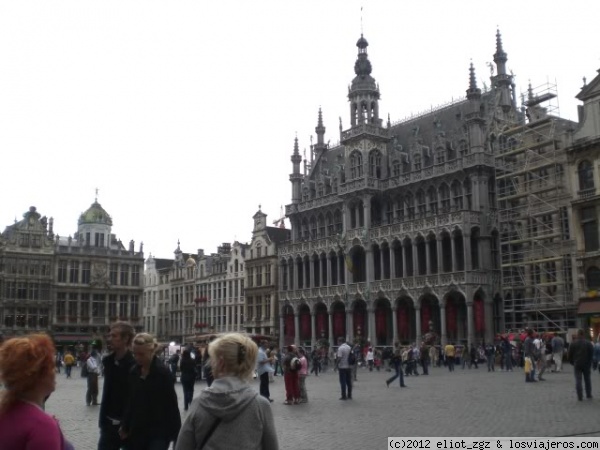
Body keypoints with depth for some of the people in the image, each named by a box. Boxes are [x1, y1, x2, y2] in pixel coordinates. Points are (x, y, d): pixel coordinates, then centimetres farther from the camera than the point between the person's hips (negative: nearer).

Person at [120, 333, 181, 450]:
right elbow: (131, 402, 13)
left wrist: (176, 433, -12)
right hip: (137, 431, 6)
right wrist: (125, 426, 13)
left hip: (159, 432, -6)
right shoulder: (134, 372, 4)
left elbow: (172, 404, -11)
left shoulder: (163, 372, -12)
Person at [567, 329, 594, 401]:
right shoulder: (589, 343, -1)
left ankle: (580, 397, -5)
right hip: (586, 364, 1)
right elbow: (592, 355, -3)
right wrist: (589, 363, 7)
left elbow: (569, 355, -1)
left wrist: (572, 362, 14)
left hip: (577, 365, -1)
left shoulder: (573, 343, -2)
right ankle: (588, 395, 20)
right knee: (587, 379, 14)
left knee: (578, 380, -1)